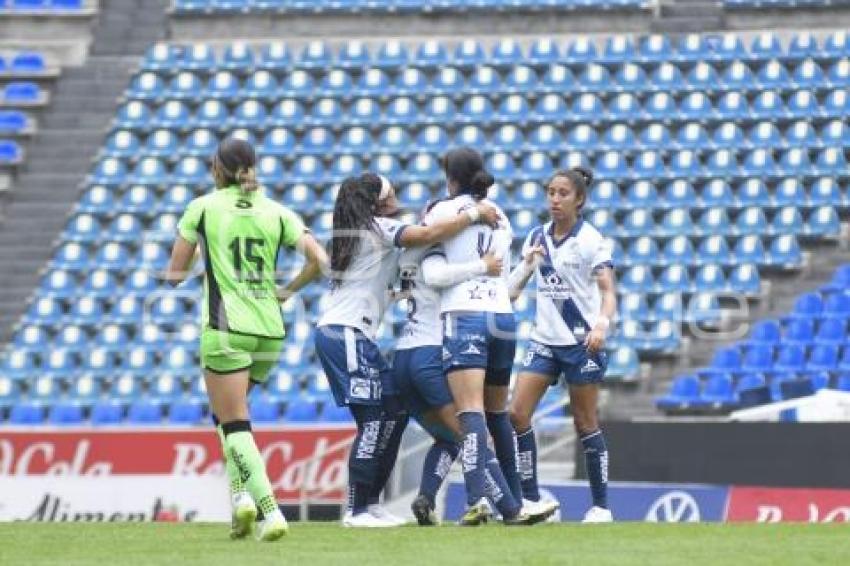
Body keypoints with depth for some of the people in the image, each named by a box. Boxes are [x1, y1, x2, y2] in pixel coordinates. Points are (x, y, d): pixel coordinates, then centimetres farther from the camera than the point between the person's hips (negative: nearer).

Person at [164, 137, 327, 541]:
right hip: (270, 330, 5)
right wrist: (287, 291, 13)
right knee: (228, 414, 23)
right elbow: (318, 259, -3)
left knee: (234, 424, -3)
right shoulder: (275, 212, 7)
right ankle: (241, 493, 5)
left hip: (226, 329, -5)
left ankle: (271, 511, -20)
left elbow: (174, 274, 2)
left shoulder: (203, 208, -1)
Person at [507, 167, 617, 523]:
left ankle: (601, 506, 9)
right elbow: (514, 286, 17)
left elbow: (608, 292, -13)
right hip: (544, 339, 5)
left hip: (582, 342, -5)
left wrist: (601, 324, -30)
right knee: (517, 414, -8)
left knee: (585, 424, -1)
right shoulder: (537, 238, 8)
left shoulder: (591, 240, -7)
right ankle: (530, 499, -2)